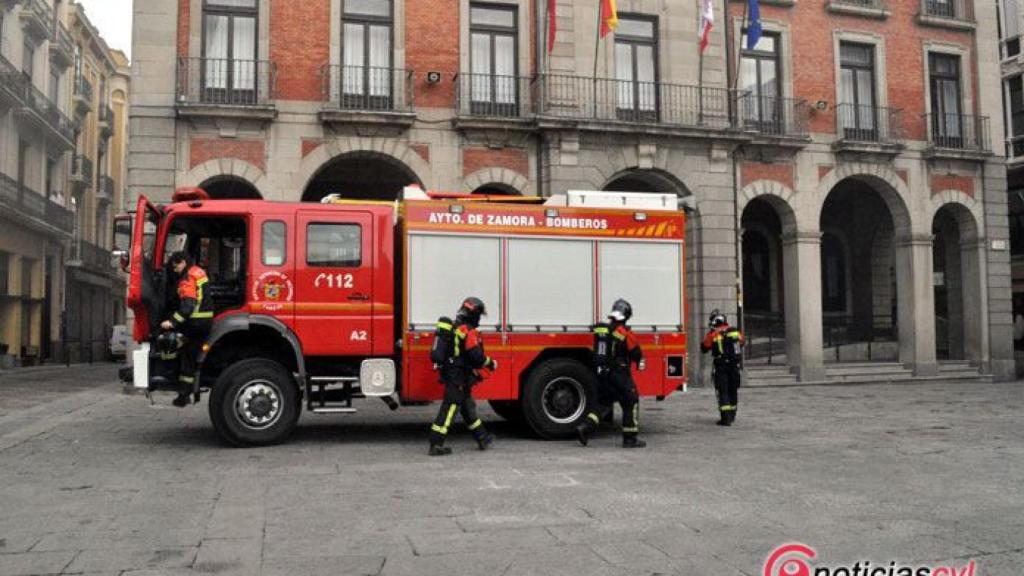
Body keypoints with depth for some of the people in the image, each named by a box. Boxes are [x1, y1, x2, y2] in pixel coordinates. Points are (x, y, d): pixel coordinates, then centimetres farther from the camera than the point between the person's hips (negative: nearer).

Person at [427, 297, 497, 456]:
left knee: (468, 406, 18)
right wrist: (491, 363, -5)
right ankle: (436, 445, -3)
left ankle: (483, 438, 31)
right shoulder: (469, 331, -18)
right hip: (459, 378, -10)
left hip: (450, 374, 10)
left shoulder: (455, 327, 12)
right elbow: (476, 356, -21)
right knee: (449, 409, -6)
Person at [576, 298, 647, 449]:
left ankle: (585, 428, 3)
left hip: (602, 374, 6)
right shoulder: (626, 334, -14)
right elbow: (636, 353, -2)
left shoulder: (600, 330, 4)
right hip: (619, 375, -6)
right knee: (631, 403, 7)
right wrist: (641, 363, 18)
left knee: (603, 403, 17)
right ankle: (630, 438, 10)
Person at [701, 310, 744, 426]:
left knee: (722, 391, -1)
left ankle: (725, 417, -9)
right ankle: (732, 416, 31)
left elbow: (704, 348, 2)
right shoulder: (736, 332, 4)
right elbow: (741, 344, 20)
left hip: (721, 367, -4)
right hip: (735, 366, 4)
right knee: (733, 390, 17)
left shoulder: (712, 334, -8)